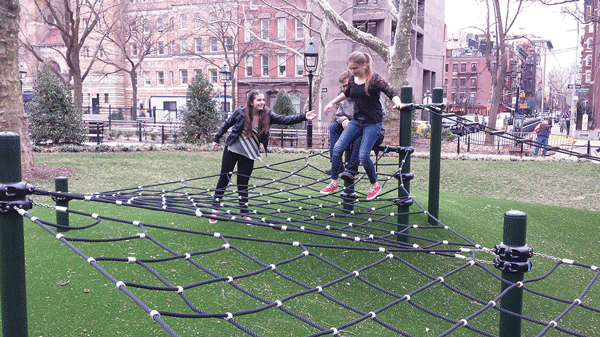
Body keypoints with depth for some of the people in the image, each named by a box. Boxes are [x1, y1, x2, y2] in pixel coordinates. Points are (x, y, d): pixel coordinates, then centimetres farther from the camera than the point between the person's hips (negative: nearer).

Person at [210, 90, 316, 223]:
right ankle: (215, 209, 16)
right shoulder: (240, 112, -9)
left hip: (249, 154, 1)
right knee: (224, 179, 5)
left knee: (243, 184, 5)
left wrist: (304, 117, -22)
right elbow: (226, 125, 4)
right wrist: (216, 139, 7)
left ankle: (244, 213, 15)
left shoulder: (267, 115, -6)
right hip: (232, 149, -1)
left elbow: (285, 119, -12)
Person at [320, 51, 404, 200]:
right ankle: (334, 183, 9)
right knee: (337, 148, -5)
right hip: (357, 120, 6)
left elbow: (391, 93, -17)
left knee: (363, 155, -14)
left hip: (373, 122, -6)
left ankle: (375, 185, 11)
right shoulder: (353, 79, 4)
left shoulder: (374, 78, -14)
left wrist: (398, 103, -37)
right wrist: (332, 103, 22)